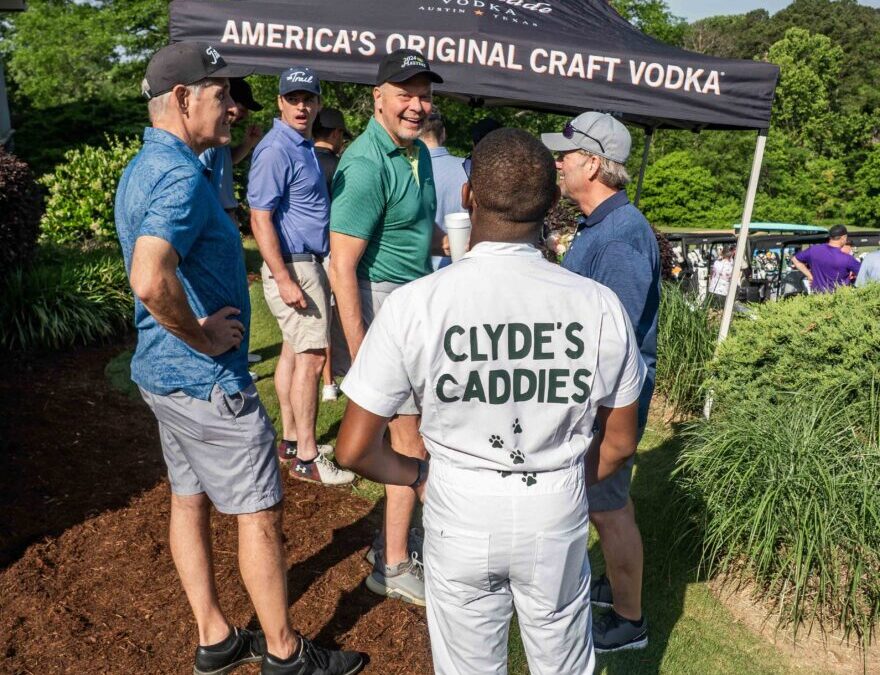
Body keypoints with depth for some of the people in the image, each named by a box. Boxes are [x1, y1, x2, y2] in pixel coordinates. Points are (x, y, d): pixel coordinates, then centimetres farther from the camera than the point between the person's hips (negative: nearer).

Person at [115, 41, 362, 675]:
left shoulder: (142, 167, 11)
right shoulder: (181, 177, -23)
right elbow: (151, 281, -39)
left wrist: (226, 272, 14)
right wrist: (203, 335, -24)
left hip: (162, 372, 10)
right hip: (209, 383, -10)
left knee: (189, 499, 17)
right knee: (260, 511, 4)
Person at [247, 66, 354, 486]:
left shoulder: (304, 147, 15)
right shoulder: (275, 149, -15)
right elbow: (260, 219, -20)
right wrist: (284, 280, -25)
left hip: (309, 263, 10)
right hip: (293, 265, -10)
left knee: (294, 352, 13)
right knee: (311, 357, -8)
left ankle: (291, 441, 24)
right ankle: (306, 457, 0)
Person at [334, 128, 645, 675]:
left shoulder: (414, 304, -18)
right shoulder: (598, 305, -13)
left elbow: (354, 449, -12)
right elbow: (620, 444, -1)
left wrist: (420, 476, 7)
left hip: (460, 513, -1)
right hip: (559, 515, 2)